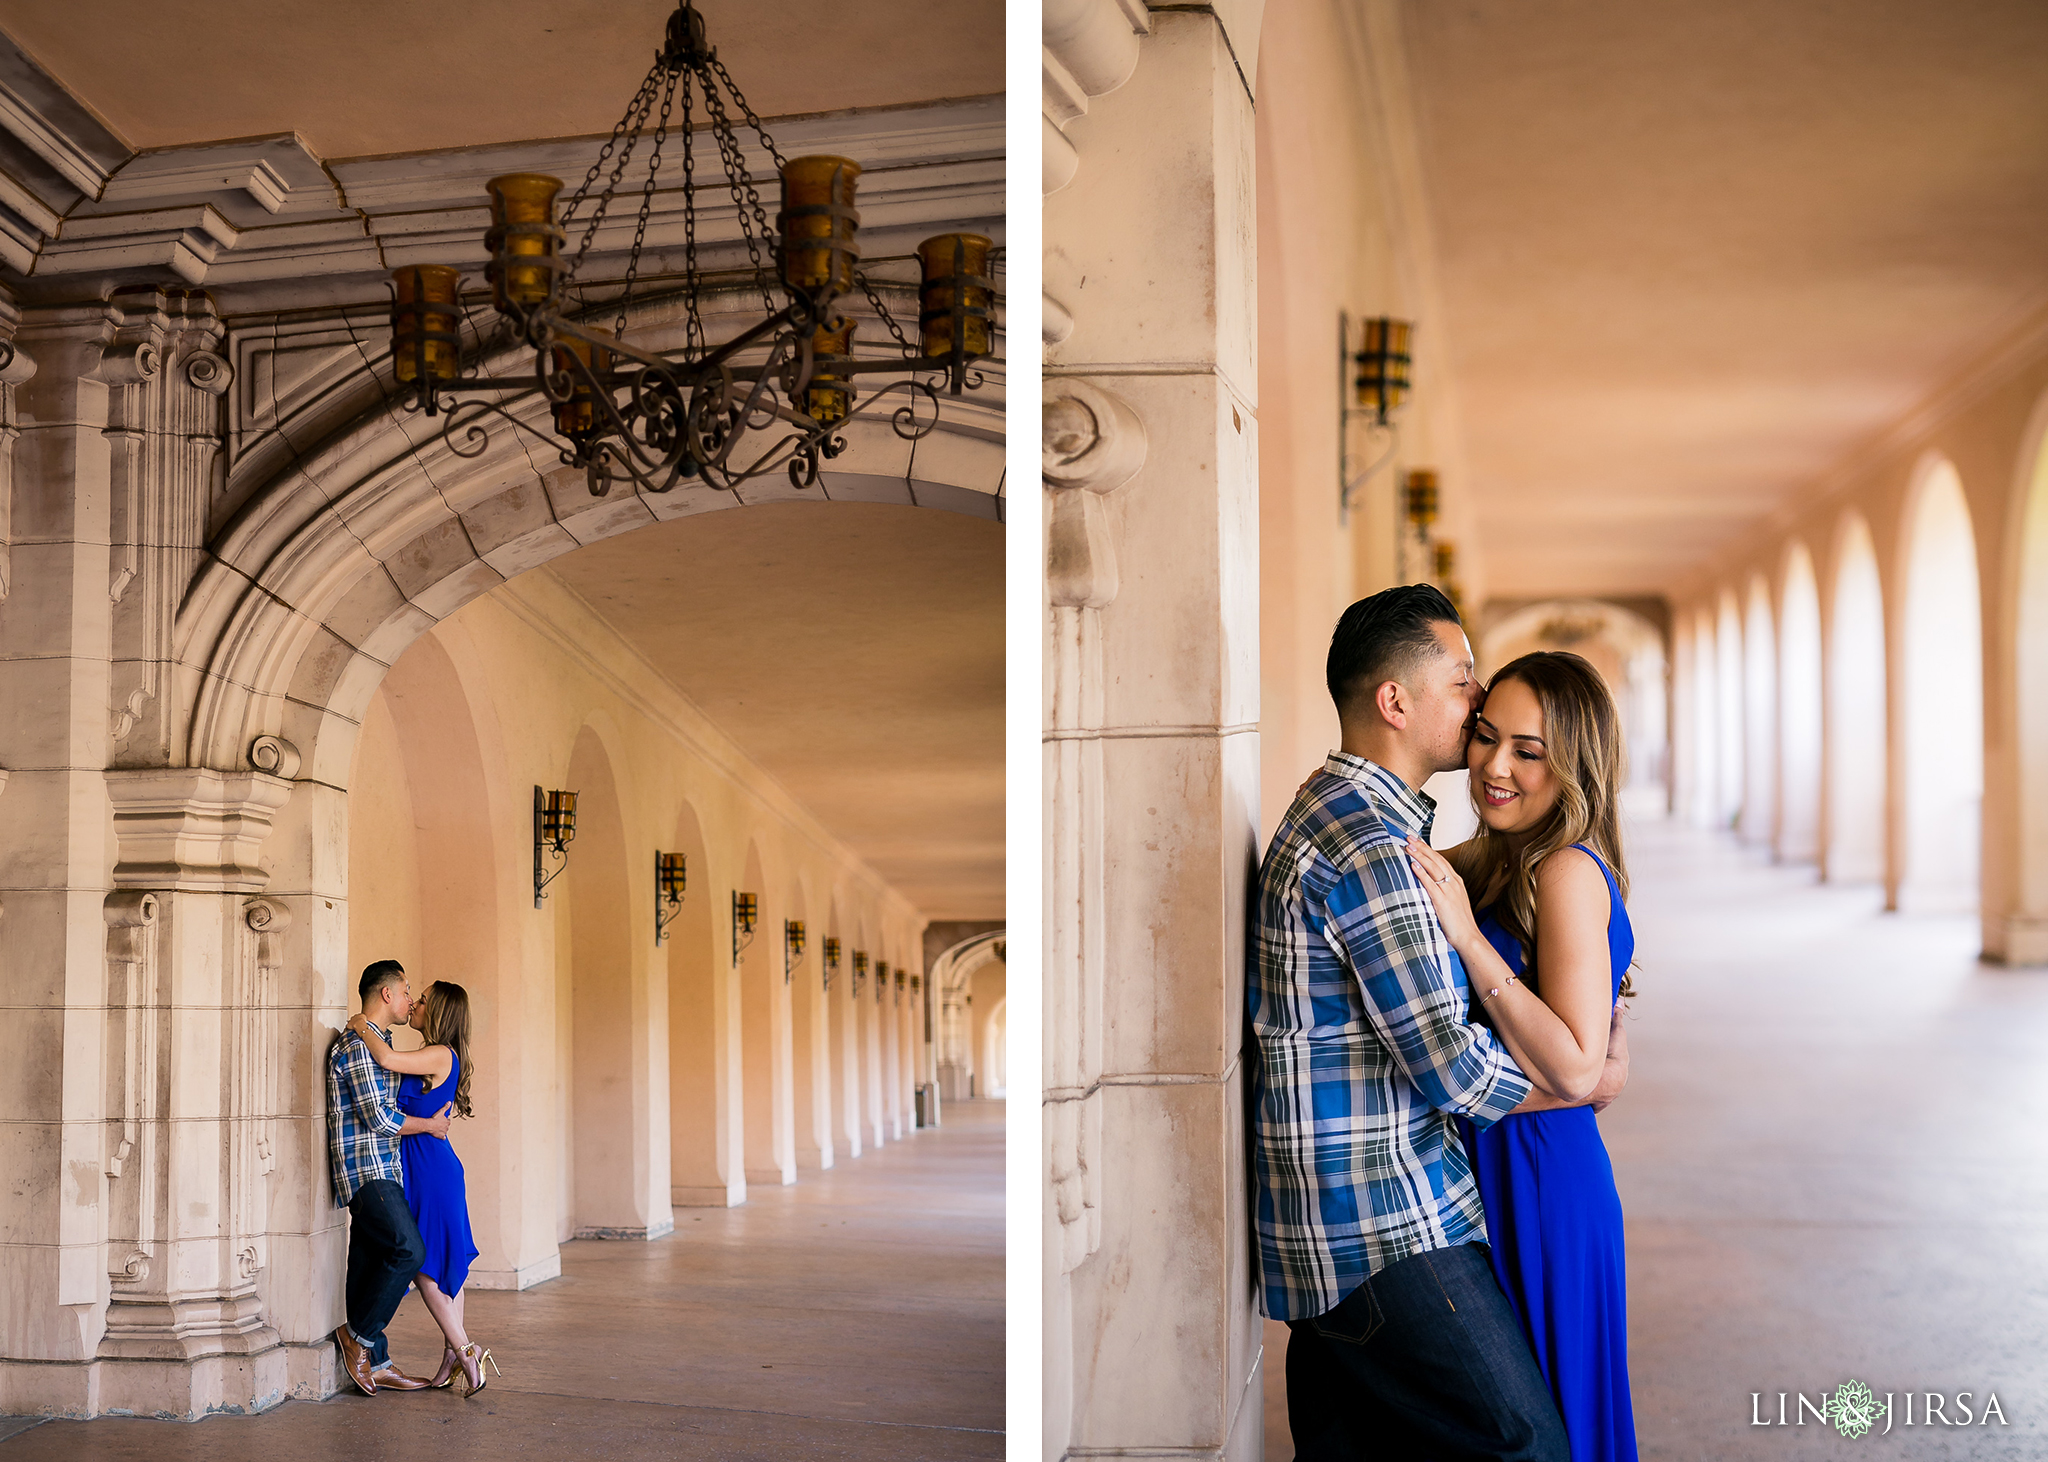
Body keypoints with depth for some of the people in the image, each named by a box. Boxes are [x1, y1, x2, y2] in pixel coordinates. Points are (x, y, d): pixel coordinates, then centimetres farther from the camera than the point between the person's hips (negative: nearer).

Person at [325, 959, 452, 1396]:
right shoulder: (358, 1045, -13)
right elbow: (379, 1118, -18)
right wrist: (431, 1125, -6)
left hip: (380, 1170, 10)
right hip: (366, 1169, -10)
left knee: (371, 1261, 9)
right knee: (408, 1249, -16)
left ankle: (374, 1362, 10)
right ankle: (359, 1334, -5)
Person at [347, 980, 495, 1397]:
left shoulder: (440, 1056, -16)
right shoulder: (438, 1059, 13)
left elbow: (386, 1059, -29)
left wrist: (362, 1027, -13)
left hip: (430, 1169, -10)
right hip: (426, 1167, 10)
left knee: (423, 1264, -5)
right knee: (445, 1263, 10)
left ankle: (462, 1350, -2)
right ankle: (455, 1353, 14)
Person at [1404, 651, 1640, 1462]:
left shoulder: (1568, 872, -17)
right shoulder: (1492, 864, 9)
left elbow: (1575, 1067, -24)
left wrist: (1467, 937, -26)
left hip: (1537, 1181, -9)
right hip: (1497, 1168, 9)